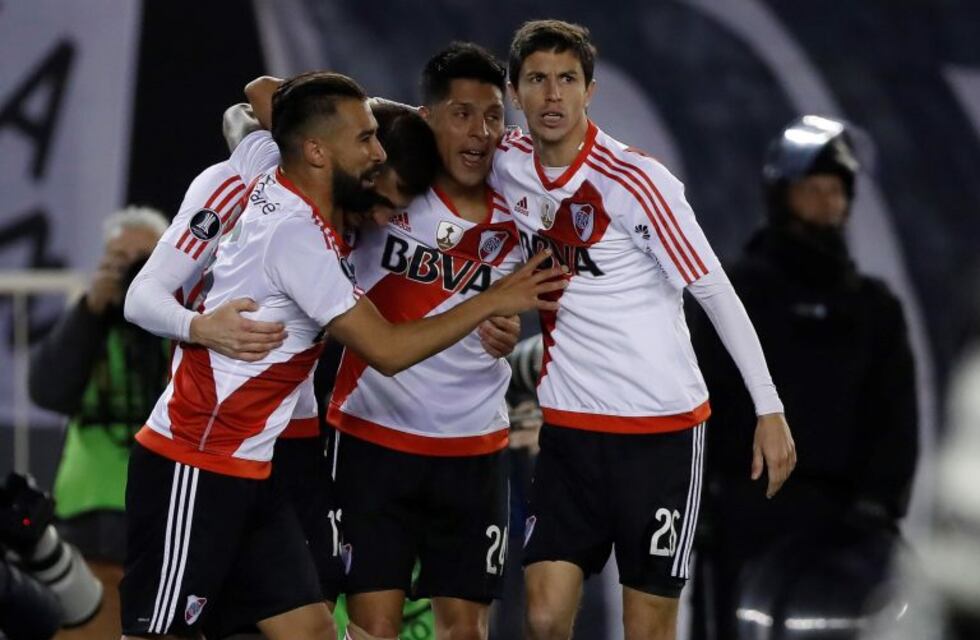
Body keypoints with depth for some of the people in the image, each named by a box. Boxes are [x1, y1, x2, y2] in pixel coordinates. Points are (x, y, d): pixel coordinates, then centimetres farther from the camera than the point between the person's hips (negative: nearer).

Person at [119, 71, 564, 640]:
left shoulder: (278, 190, 5)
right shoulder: (297, 235, -21)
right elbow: (388, 349, -18)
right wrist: (493, 302, -11)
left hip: (243, 470, 9)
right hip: (193, 470, -9)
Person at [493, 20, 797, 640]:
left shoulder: (635, 181, -14)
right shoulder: (508, 165, 0)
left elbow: (718, 295, -10)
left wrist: (769, 410, -11)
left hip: (664, 426, -4)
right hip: (570, 424, 4)